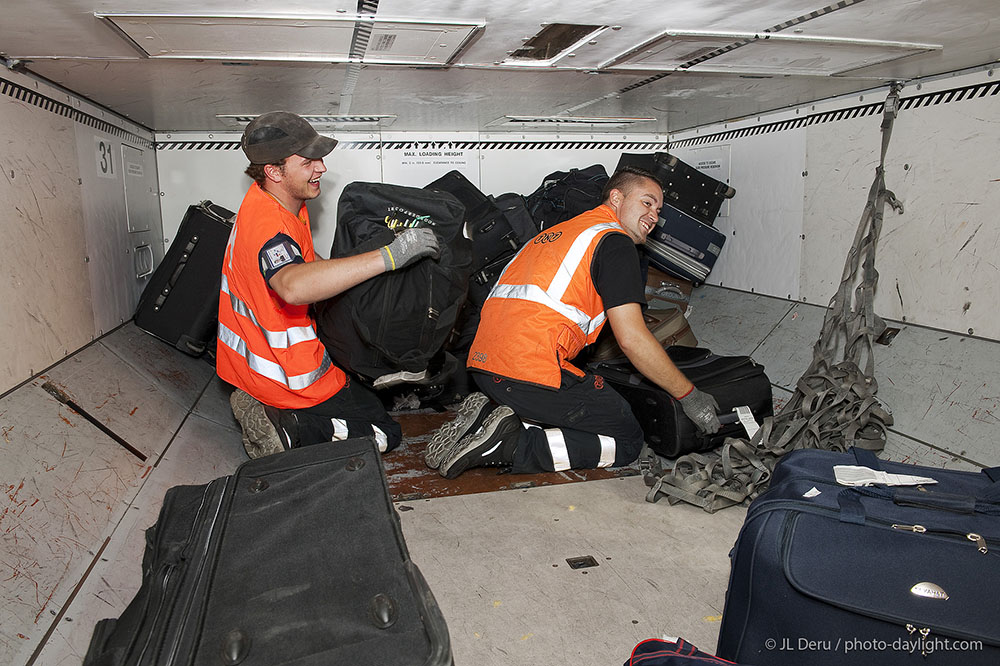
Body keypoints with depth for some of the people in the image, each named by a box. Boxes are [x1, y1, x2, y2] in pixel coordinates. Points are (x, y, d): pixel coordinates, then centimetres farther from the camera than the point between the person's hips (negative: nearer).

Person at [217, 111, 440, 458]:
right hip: (290, 374, -9)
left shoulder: (267, 197, 2)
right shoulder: (267, 226, -30)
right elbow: (293, 286, -53)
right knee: (386, 433, 2)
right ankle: (285, 431, -8)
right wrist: (388, 256, -53)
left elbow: (307, 265, 18)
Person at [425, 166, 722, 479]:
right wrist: (689, 395, 2)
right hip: (533, 373, -9)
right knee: (627, 440, 5)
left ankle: (486, 415, 6)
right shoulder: (615, 241, -1)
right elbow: (631, 338, -9)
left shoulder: (558, 231, 26)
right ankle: (513, 445, -11)